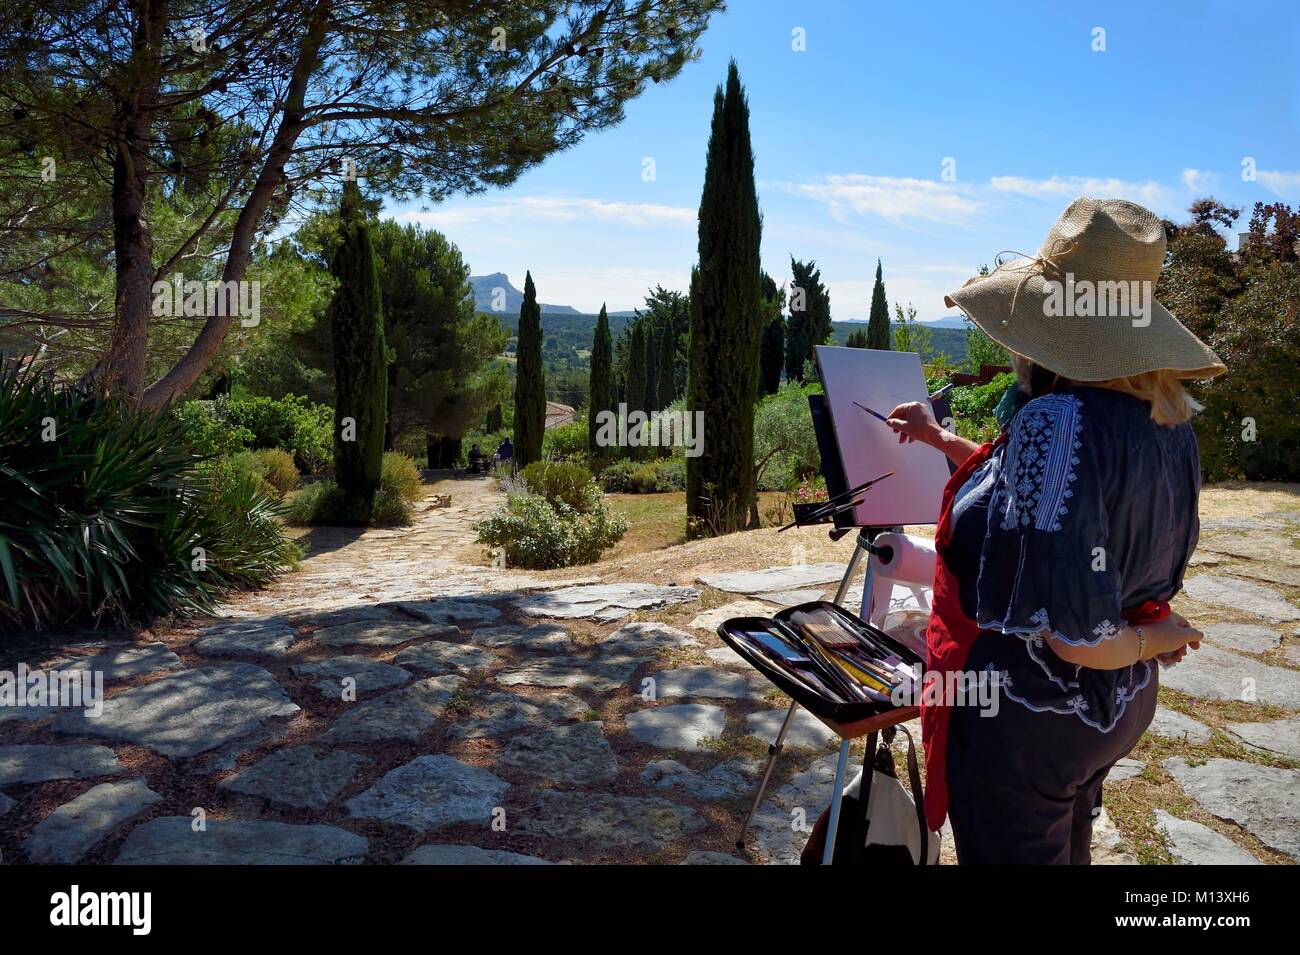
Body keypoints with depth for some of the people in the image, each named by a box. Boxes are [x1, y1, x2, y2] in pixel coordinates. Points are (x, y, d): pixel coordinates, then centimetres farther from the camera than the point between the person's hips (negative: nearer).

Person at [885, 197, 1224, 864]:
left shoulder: (1058, 420, -29)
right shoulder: (1169, 420, -2)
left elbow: (1073, 634, -31)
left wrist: (1153, 637, -10)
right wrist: (942, 442, 16)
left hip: (1023, 717, -8)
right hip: (1120, 707, 8)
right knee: (1068, 851, 27)